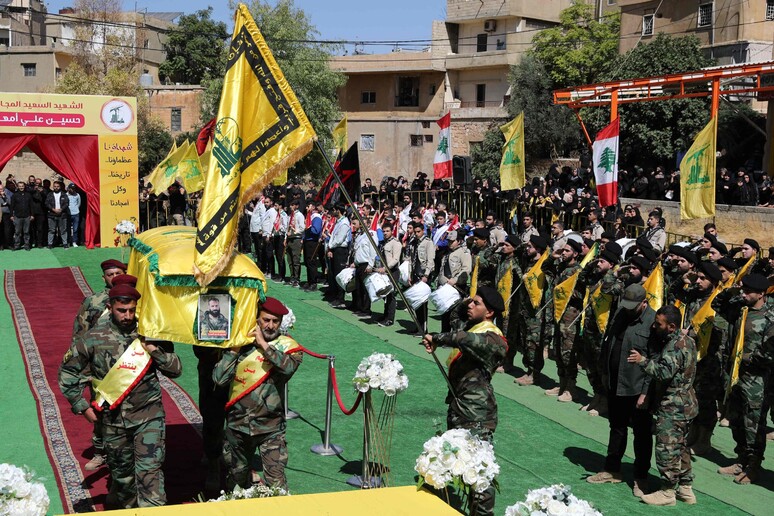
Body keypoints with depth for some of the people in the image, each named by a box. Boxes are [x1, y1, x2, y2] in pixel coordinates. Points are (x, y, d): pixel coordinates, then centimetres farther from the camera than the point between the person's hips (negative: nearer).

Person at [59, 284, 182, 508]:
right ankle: (123, 507, 39)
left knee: (149, 470, -13)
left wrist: (154, 350, -13)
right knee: (121, 472, 15)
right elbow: (67, 372, 8)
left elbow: (175, 370, 2)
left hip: (148, 415, -1)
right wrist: (82, 406, 4)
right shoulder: (93, 338, -1)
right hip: (113, 418, 1)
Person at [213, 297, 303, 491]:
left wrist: (264, 344, -18)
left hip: (270, 427, -2)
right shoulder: (242, 343, 3)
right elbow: (219, 379, -5)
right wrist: (234, 349, -10)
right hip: (238, 424, 3)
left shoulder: (287, 346, 0)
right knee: (235, 477, 16)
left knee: (276, 481, -11)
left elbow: (289, 367, -23)